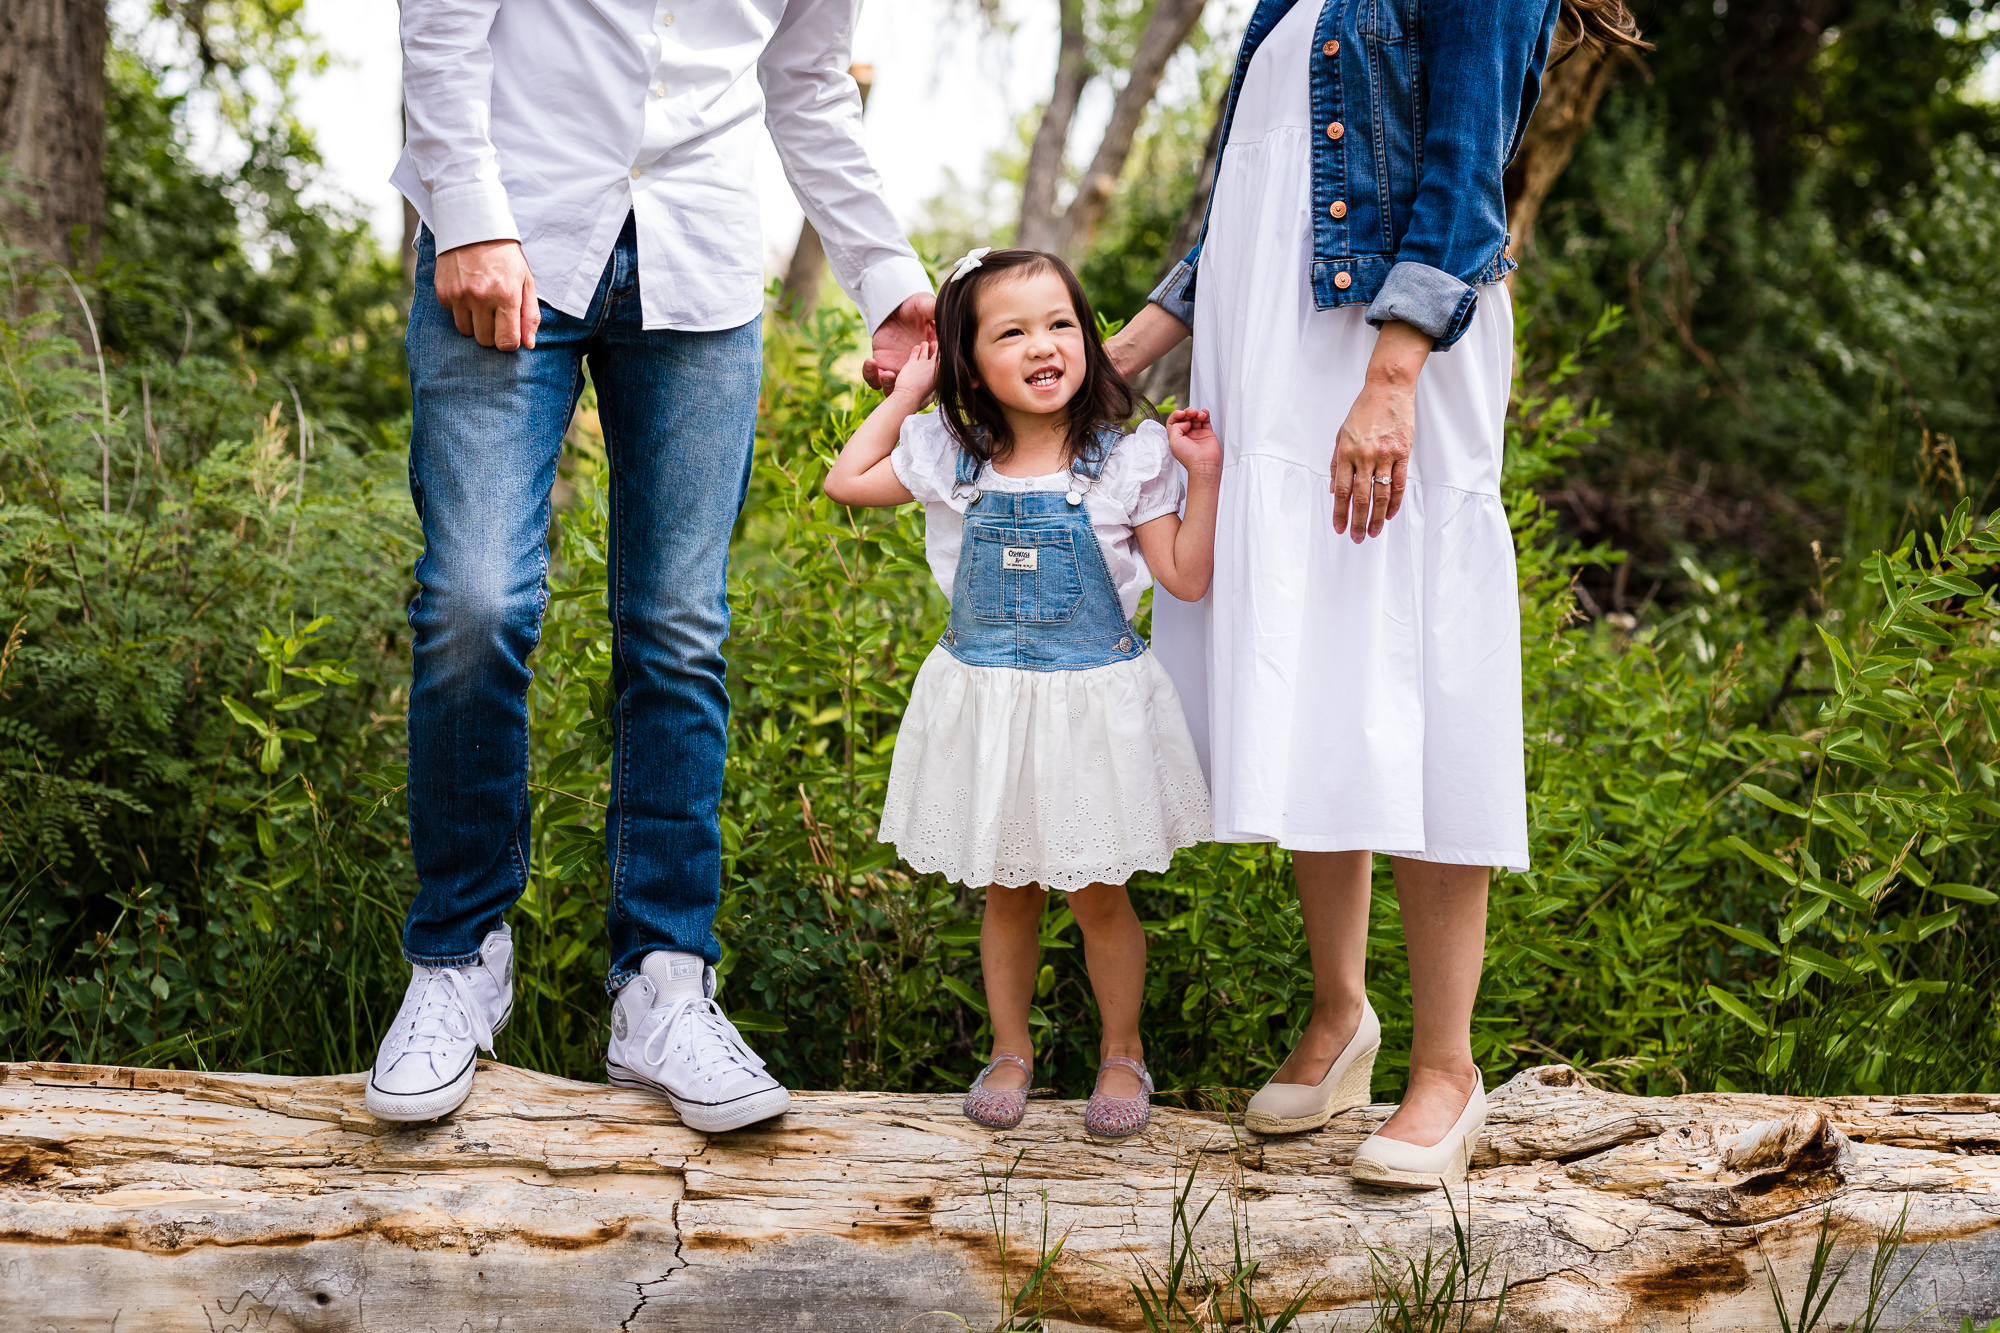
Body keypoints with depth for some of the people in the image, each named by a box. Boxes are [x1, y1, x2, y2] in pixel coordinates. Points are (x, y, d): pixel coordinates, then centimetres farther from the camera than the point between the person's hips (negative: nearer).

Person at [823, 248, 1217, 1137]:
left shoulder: (1123, 463, -6)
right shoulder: (952, 459, -1)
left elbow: (1187, 578, -6)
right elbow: (846, 482, 10)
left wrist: (1203, 477, -15)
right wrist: (905, 395, 7)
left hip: (1091, 703, -2)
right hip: (984, 703, 2)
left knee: (1097, 895, 6)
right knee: (1006, 891, 14)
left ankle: (1122, 1051, 25)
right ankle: (1010, 1048, 30)